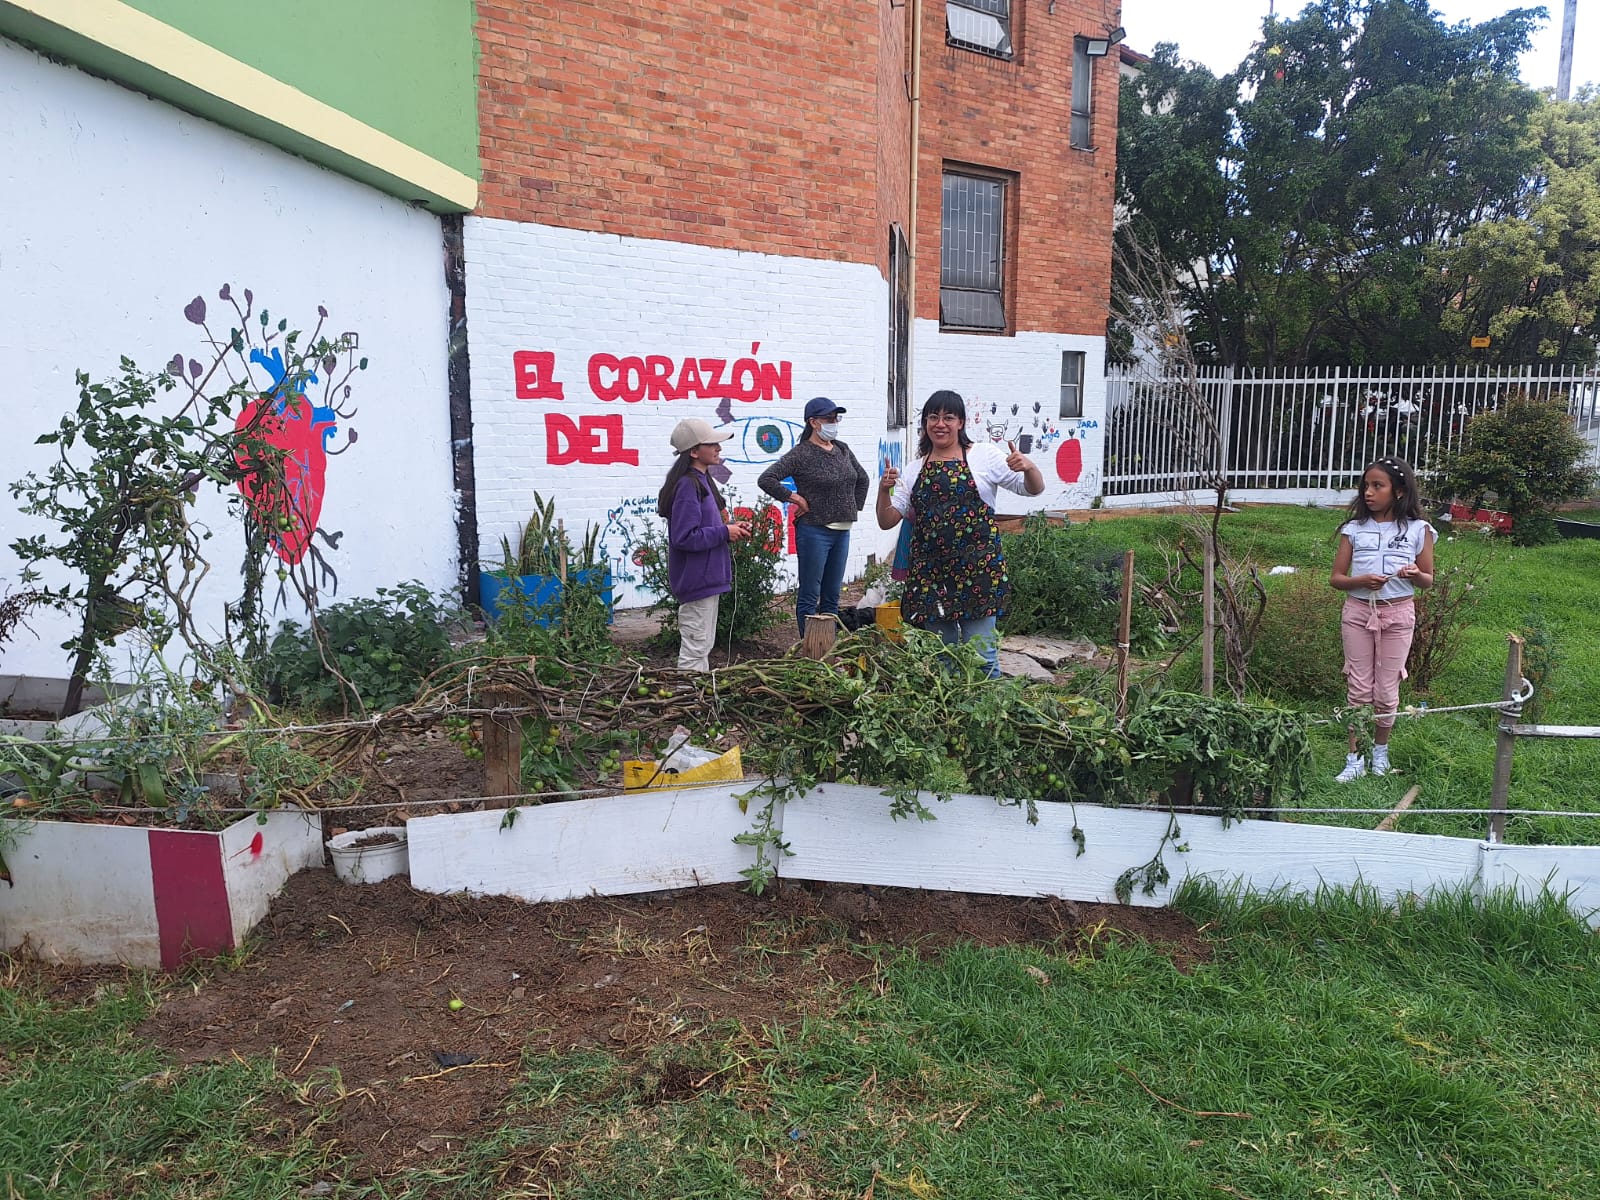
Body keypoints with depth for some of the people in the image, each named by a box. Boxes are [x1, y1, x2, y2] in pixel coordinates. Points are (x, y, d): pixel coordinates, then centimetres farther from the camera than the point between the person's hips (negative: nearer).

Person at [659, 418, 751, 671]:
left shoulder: (702, 480, 12)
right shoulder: (688, 485, -20)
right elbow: (685, 537, -25)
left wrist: (730, 527, 4)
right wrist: (725, 532, -17)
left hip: (706, 577, 11)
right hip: (697, 579, -11)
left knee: (702, 645, 19)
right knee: (695, 648, -3)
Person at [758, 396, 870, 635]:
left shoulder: (842, 450, 11)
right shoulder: (801, 454, -10)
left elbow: (862, 479, 26)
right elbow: (766, 479, -17)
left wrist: (855, 507, 17)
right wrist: (795, 498, -13)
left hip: (842, 531, 7)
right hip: (814, 531, -7)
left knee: (832, 596, 12)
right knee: (810, 597, 0)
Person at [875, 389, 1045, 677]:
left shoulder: (984, 456, 3)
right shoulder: (916, 469, 12)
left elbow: (1033, 489, 3)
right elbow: (887, 521, 10)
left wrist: (1028, 467, -19)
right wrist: (884, 489, -8)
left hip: (977, 569, -4)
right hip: (930, 573, 4)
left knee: (980, 653, -3)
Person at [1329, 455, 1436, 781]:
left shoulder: (1418, 530, 0)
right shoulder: (1354, 528, 1)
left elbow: (1428, 581, 5)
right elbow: (1336, 578, 1)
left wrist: (1415, 575, -18)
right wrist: (1362, 580, -20)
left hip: (1397, 614, -1)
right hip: (1358, 611, 1)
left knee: (1386, 690, 5)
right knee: (1359, 689, 4)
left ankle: (1380, 749, 29)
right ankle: (1355, 759, 12)